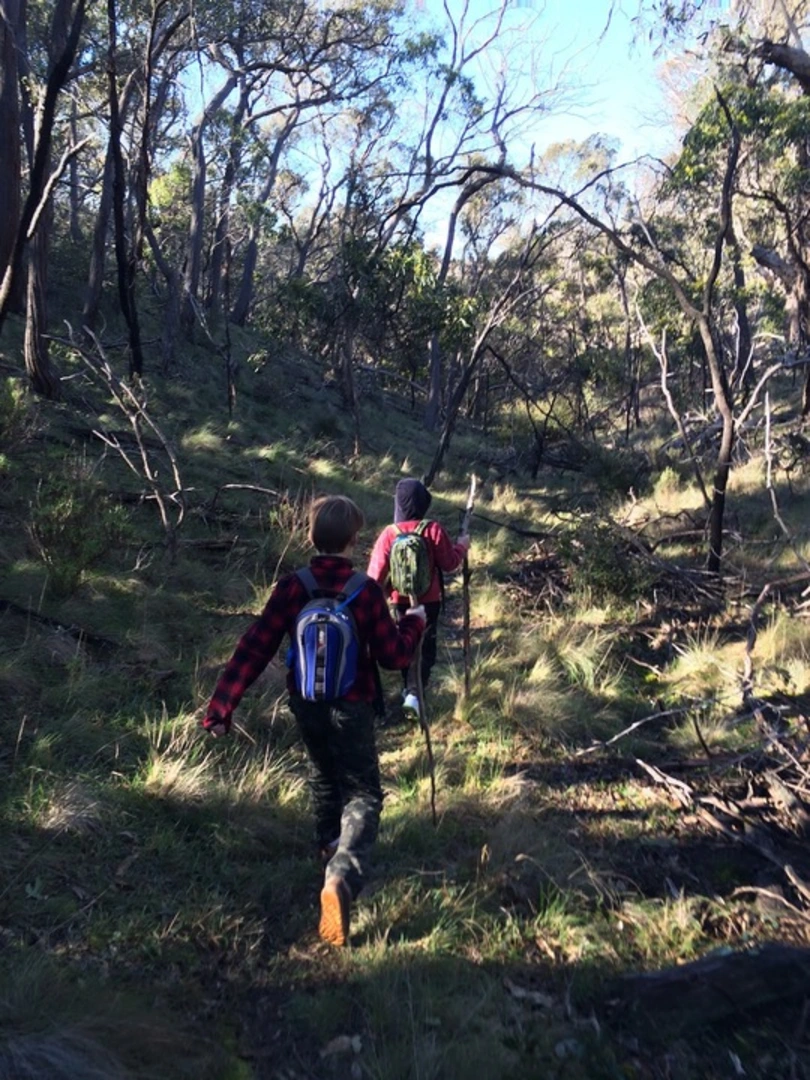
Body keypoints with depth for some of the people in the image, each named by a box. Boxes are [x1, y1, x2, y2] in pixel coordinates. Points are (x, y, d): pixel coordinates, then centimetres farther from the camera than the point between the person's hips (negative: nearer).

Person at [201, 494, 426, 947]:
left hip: (306, 706, 4)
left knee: (325, 777, 29)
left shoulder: (291, 587, -11)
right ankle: (342, 878, -16)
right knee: (363, 794, 7)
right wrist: (415, 622, 10)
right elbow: (395, 656, -8)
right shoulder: (367, 590, -16)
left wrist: (221, 707, -10)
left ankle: (331, 846, 48)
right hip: (351, 708, -3)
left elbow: (254, 649, -13)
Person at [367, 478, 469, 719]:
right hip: (429, 601, -2)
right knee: (425, 647, 8)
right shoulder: (434, 530, -15)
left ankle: (409, 689, 34)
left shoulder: (389, 534, -12)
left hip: (400, 601, 2)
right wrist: (462, 546, 10)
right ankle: (414, 694, -7)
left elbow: (376, 573, -9)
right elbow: (450, 564, -7)